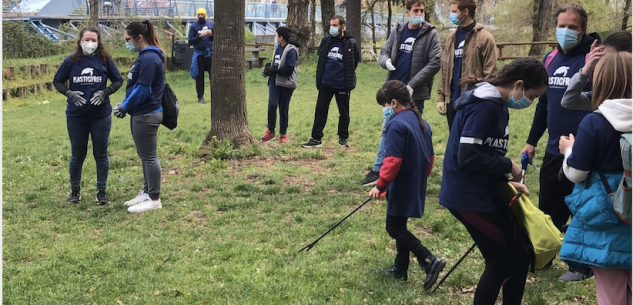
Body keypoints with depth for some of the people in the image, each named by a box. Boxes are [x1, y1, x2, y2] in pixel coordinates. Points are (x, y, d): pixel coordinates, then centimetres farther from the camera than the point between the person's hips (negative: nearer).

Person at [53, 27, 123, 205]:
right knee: (77, 155, 11)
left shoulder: (105, 60, -5)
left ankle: (102, 191, 20)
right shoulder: (71, 61, -4)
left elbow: (118, 81, 5)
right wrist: (69, 93, -12)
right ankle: (75, 190, 27)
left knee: (101, 154, 8)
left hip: (101, 115, 0)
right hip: (76, 116, 0)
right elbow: (57, 82, 6)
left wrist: (105, 92, -12)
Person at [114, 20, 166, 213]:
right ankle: (147, 192, 27)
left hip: (146, 115, -10)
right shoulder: (145, 56, 12)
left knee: (149, 157, -2)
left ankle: (154, 199, 6)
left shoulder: (149, 58, -20)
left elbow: (142, 89, -22)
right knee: (145, 156, 17)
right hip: (142, 113, 10)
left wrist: (125, 107, -9)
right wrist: (125, 104, 6)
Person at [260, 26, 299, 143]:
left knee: (283, 109, 3)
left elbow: (289, 69, -18)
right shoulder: (278, 48, 12)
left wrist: (274, 71, -21)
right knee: (272, 104, -10)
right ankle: (270, 131, 3)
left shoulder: (291, 50, -12)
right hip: (275, 81, 5)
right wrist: (270, 69, 3)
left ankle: (283, 134, 15)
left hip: (286, 84, -5)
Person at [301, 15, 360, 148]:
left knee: (344, 113, 10)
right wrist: (320, 78, 12)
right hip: (326, 83, 3)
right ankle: (316, 139, 7)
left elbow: (355, 63, 2)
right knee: (320, 111, 2)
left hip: (342, 85, -2)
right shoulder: (325, 41, 2)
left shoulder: (351, 43, -8)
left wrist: (348, 78, 6)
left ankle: (343, 138, 24)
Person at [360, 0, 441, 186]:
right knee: (387, 130, 10)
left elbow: (435, 63, -13)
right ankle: (378, 170, 18)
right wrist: (386, 61, -13)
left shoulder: (430, 34, -7)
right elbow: (384, 52, 13)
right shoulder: (398, 31, 7)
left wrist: (412, 85, -18)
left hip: (415, 93, -4)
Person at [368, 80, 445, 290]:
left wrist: (381, 185, -17)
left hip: (402, 187, -9)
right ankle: (400, 269, 26)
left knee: (394, 229, -1)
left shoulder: (397, 124, -19)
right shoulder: (421, 123, 10)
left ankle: (430, 261, -8)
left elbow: (392, 160, -24)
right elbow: (430, 157, 16)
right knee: (400, 226, 18)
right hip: (416, 186, 9)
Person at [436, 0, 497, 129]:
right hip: (452, 100, 6)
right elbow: (445, 71, 13)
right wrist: (441, 97, 7)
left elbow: (490, 74, -10)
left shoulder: (484, 38, -8)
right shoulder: (451, 38, 12)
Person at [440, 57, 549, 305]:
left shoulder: (496, 105, 11)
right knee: (500, 262, 0)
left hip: (486, 192, 10)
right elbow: (468, 158, -27)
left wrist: (506, 182, 7)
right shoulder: (484, 106, -20)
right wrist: (508, 165, -15)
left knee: (518, 256, 14)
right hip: (469, 197, -10)